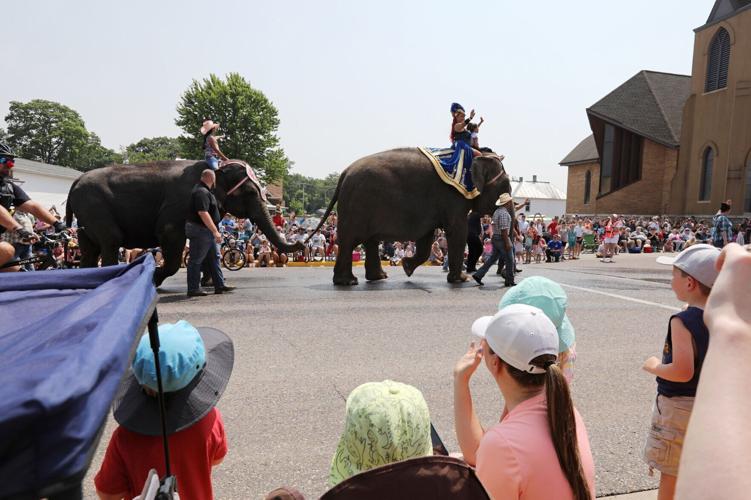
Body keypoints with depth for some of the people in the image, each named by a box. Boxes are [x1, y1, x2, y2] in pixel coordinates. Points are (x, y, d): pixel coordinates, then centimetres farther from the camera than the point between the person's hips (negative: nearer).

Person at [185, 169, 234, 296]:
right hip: (200, 230, -11)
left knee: (214, 257, 13)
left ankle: (219, 285, 18)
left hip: (206, 231, 11)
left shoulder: (204, 190, 13)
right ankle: (193, 289, 4)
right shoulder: (202, 192, -19)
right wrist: (215, 231, -27)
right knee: (196, 260, -3)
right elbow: (203, 213, -27)